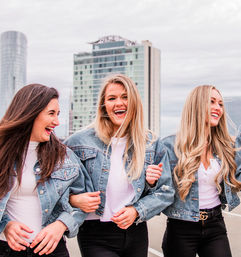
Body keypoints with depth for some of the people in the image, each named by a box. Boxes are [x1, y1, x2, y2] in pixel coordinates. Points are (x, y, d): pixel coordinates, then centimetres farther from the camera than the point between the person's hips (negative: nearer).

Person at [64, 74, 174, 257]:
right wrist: (73, 199, -15)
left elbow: (166, 191, 3)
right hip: (96, 236, -2)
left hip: (136, 233, 3)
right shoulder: (81, 141, -3)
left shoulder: (152, 144, 2)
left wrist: (136, 211, -11)